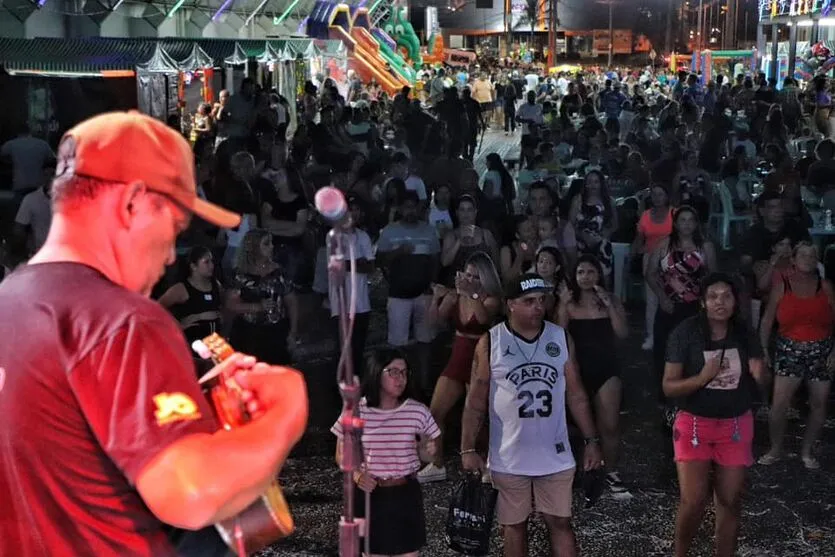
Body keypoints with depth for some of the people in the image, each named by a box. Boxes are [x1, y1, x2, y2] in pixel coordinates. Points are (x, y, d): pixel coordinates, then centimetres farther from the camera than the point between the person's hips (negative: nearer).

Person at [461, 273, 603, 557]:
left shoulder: (561, 338, 0)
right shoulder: (491, 342, -7)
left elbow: (576, 394, 6)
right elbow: (476, 401, -4)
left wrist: (591, 440, 3)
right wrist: (468, 449, -8)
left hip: (555, 455, 2)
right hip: (509, 458, -1)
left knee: (560, 522, 6)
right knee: (514, 525, 11)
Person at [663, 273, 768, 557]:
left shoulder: (745, 334, -4)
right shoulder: (685, 333, -15)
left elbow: (764, 380, 7)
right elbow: (669, 387, -12)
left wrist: (760, 373, -18)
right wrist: (702, 377, -30)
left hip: (736, 425, 3)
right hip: (695, 423, -3)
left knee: (730, 501, 8)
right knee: (693, 501, -9)